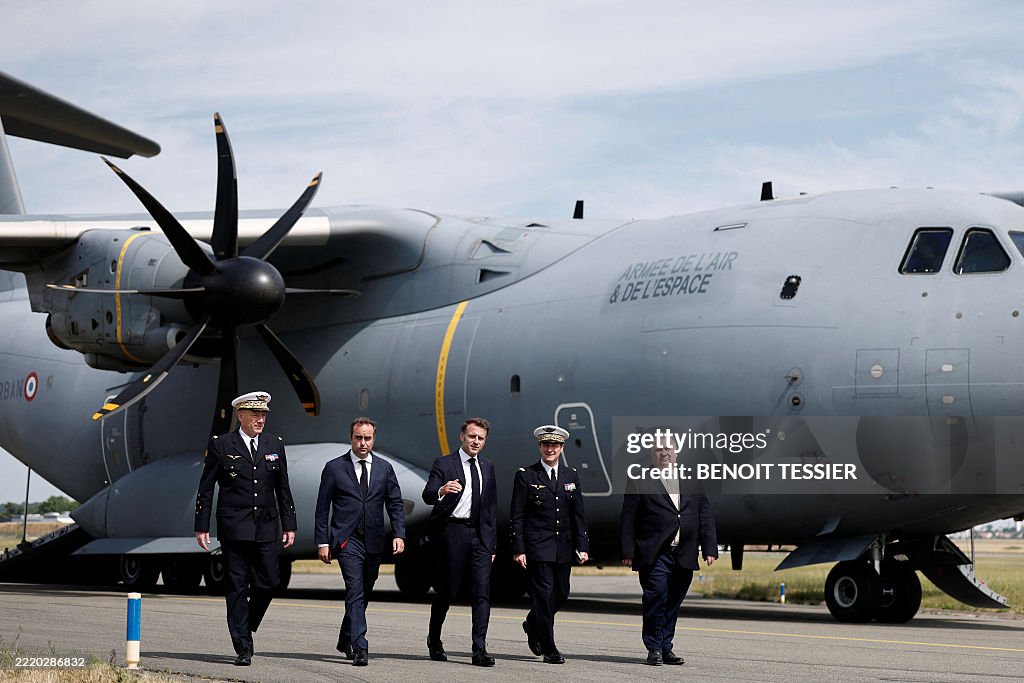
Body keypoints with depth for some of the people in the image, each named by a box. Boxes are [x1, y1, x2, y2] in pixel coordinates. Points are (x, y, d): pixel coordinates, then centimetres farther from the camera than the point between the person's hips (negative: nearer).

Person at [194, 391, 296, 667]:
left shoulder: (275, 445, 10)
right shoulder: (221, 445, 0)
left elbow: (283, 489, 13)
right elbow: (205, 489, 2)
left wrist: (289, 525, 9)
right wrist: (202, 527, -2)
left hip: (266, 527, 3)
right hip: (234, 527, -3)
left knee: (268, 582, -2)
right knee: (236, 587, -2)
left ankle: (246, 628, 24)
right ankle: (243, 648, 2)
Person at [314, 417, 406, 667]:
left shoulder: (385, 468, 9)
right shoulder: (334, 468, 1)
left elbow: (395, 504, 9)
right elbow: (323, 508, 1)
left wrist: (399, 534, -4)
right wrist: (322, 542, -4)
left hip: (374, 542, 4)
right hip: (347, 540, -4)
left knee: (363, 594, 12)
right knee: (355, 591, -15)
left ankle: (345, 640, 30)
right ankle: (359, 648, -19)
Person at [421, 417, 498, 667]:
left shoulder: (487, 467, 16)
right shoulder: (443, 464, 0)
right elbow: (427, 495, -14)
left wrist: (492, 543, 16)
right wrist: (441, 490, -37)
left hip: (480, 534, 4)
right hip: (452, 532, -4)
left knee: (482, 592, -6)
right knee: (447, 589, 2)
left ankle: (480, 650, -9)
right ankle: (434, 640, 23)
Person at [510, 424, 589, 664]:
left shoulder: (571, 476, 9)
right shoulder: (526, 476, -3)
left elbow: (578, 514, 10)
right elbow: (517, 517, -4)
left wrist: (582, 546, 3)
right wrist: (518, 550, -10)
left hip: (564, 546, 5)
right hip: (537, 545, -5)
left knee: (561, 594, 9)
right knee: (544, 594, -7)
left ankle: (533, 625, 36)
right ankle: (549, 649, -2)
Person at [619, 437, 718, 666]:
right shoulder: (638, 482, 3)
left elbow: (705, 516, 13)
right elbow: (627, 519, 0)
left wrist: (710, 549, 4)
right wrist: (628, 552, -7)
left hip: (684, 556, 4)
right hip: (654, 555, -4)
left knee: (673, 604, 8)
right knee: (656, 600, -8)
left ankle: (666, 647, 16)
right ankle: (654, 649, 1)